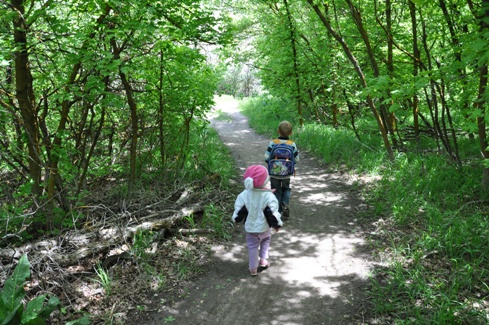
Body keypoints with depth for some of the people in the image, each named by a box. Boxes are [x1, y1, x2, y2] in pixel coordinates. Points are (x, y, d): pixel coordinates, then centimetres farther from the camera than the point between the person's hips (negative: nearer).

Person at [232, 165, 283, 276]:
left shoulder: (243, 195, -17)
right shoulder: (269, 196, -22)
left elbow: (238, 213, -10)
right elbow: (273, 213, -17)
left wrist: (236, 220, 12)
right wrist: (277, 225, 0)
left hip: (250, 227, 1)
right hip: (264, 227, -1)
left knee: (252, 246, 16)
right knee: (265, 240, 29)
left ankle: (253, 268, 20)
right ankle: (263, 260, 27)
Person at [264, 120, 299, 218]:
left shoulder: (273, 143, -13)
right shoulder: (292, 144, -9)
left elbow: (267, 157, -12)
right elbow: (296, 159, -4)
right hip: (286, 174, 1)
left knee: (276, 191, 12)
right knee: (286, 189, 23)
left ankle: (277, 211, 15)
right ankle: (285, 204, 2)